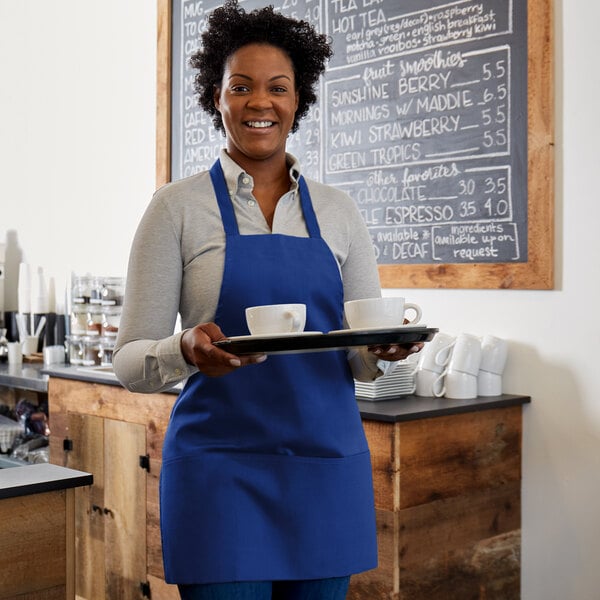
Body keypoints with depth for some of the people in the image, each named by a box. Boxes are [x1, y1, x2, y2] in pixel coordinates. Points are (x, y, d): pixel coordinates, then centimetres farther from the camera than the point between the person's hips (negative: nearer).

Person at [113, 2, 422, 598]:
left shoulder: (338, 212, 8)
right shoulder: (178, 207, -1)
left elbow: (364, 357, 12)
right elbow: (129, 362, -3)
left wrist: (384, 348, -11)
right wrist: (187, 351, -24)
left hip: (328, 464, 4)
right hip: (221, 467, -3)